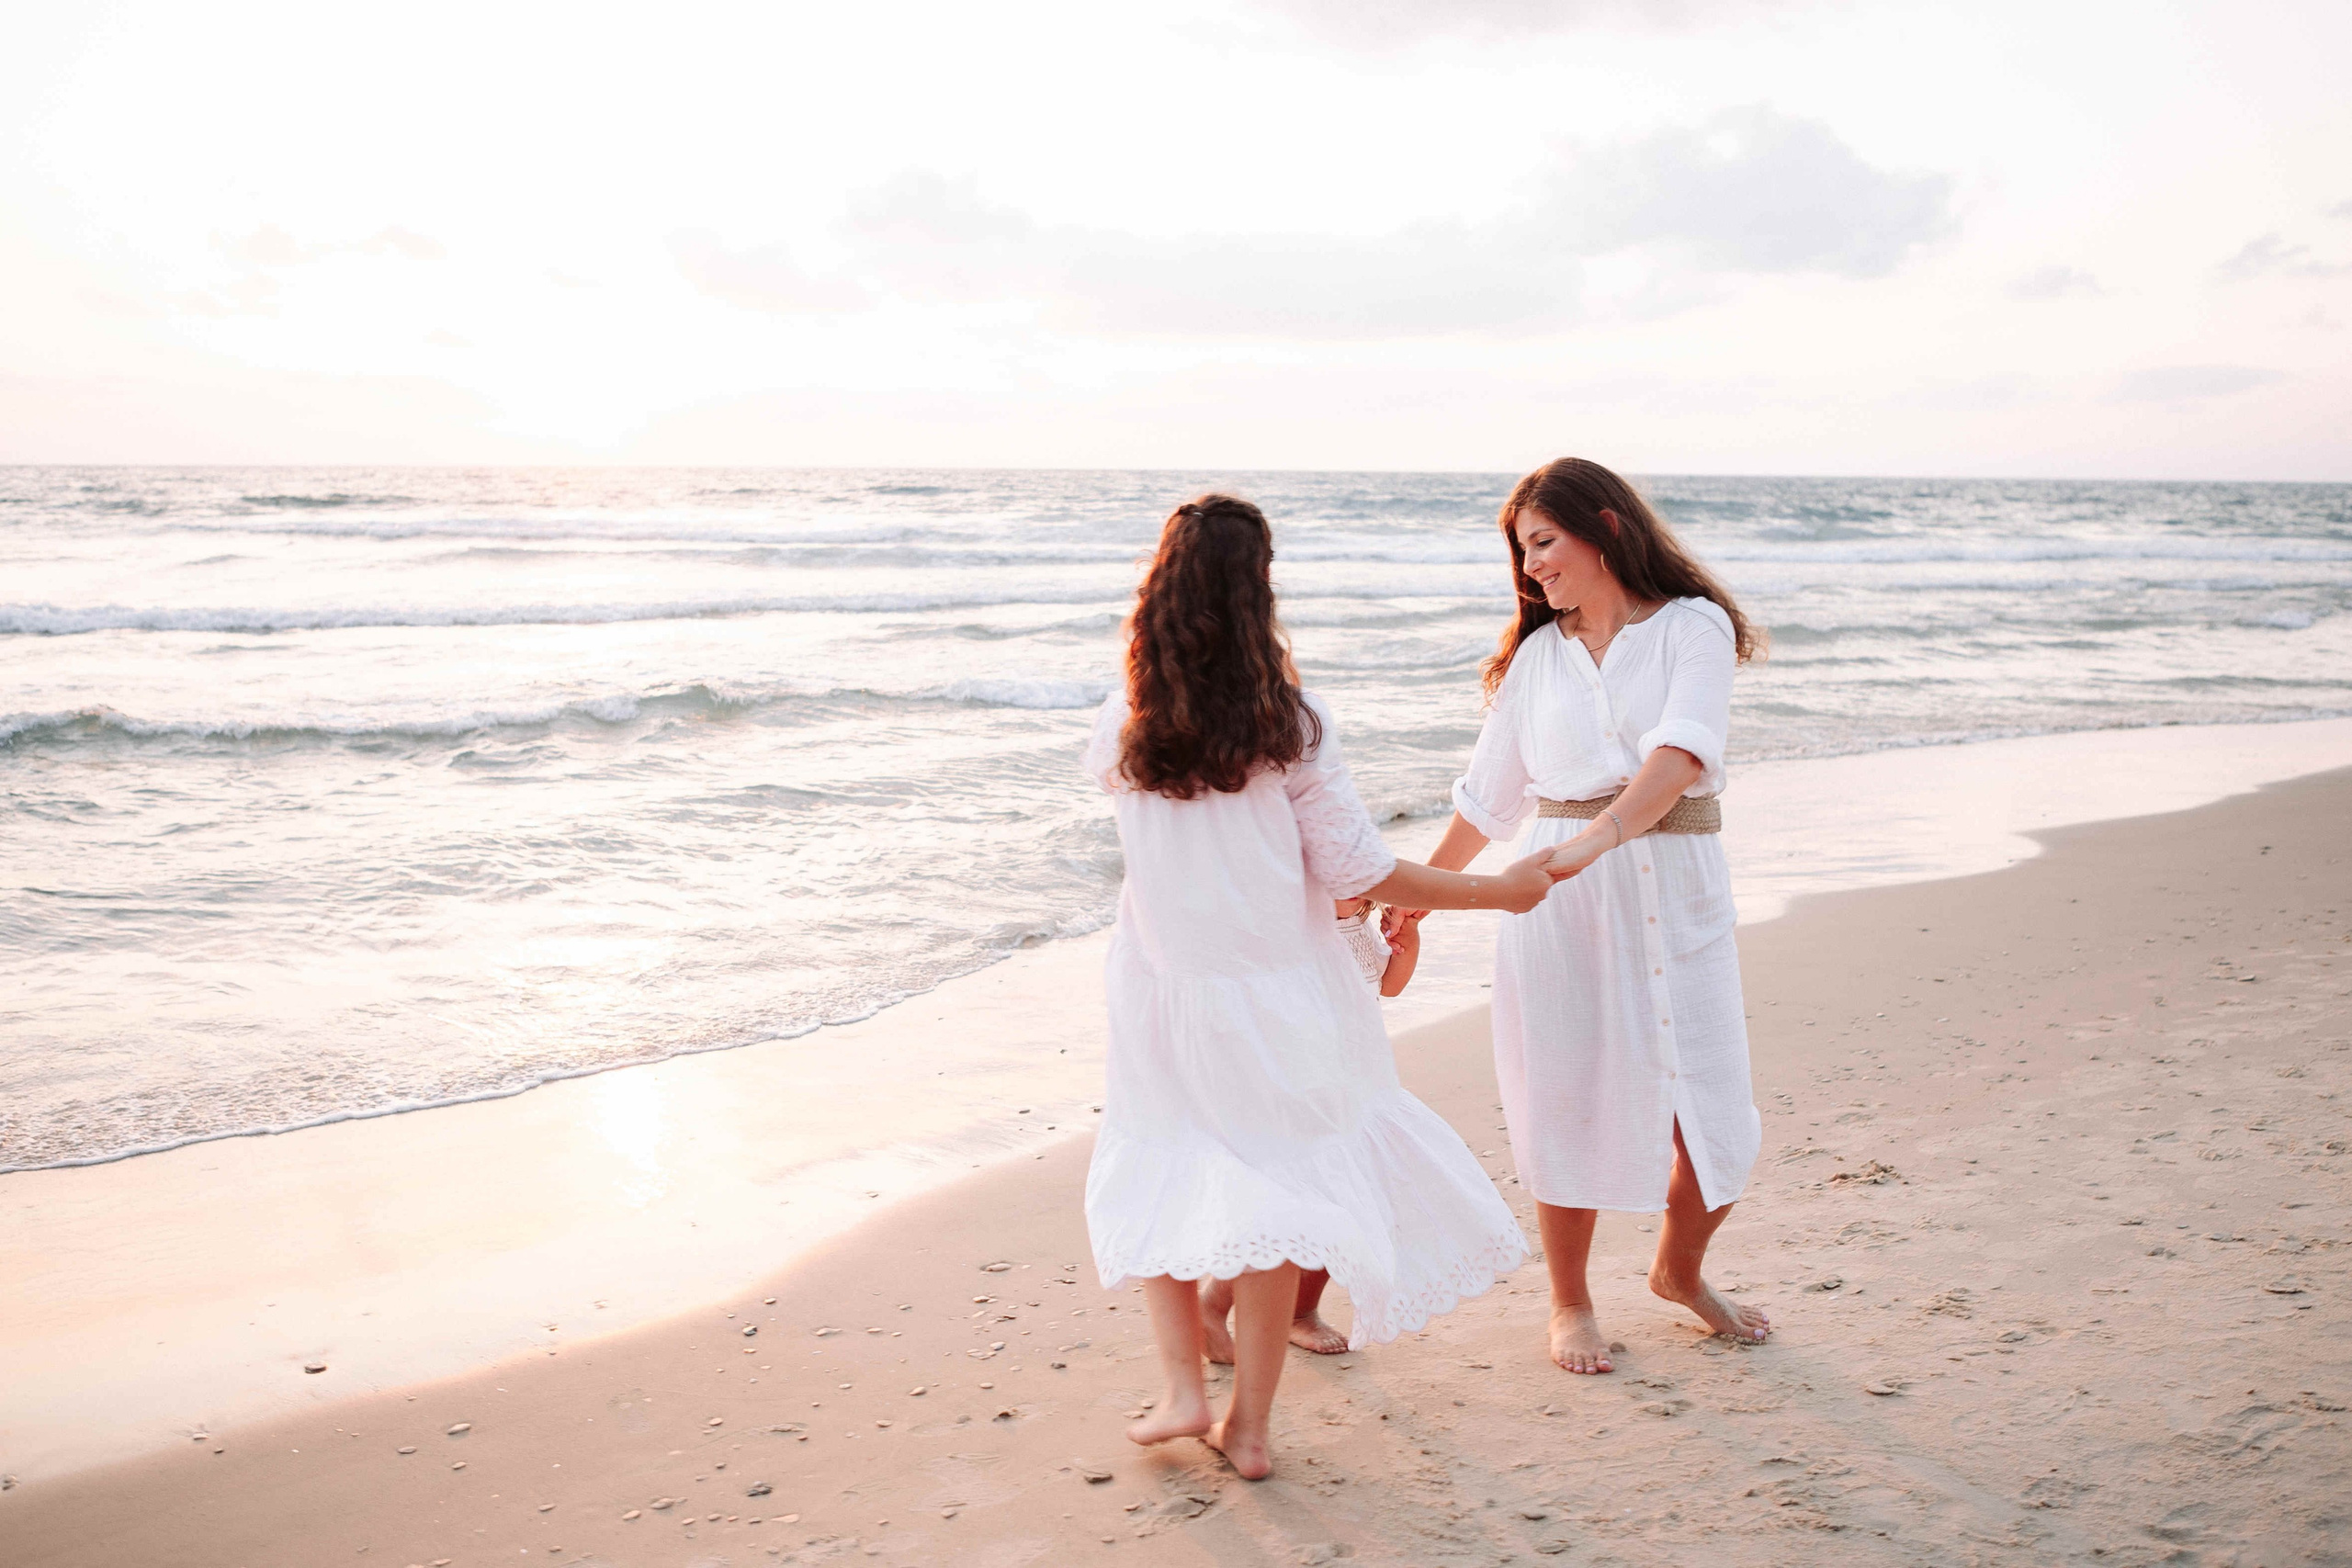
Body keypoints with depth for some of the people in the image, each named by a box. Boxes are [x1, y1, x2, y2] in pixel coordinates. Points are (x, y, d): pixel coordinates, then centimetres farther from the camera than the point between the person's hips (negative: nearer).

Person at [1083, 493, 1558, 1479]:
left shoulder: (1124, 728, -7)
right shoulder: (1292, 725, -13)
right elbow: (1355, 871, -9)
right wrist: (1500, 891, 0)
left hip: (1162, 997, 1)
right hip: (1276, 996, -1)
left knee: (1157, 1180, 19)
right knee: (1274, 1186, 12)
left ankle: (1184, 1390, 11)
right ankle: (1249, 1424, 17)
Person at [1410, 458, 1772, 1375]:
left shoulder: (1693, 628, -1)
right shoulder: (1536, 655, 12)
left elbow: (1680, 757, -18)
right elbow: (1488, 796, 20)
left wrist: (1594, 839, -33)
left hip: (1675, 891, -2)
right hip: (1561, 898, 2)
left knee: (1716, 1114, 0)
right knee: (1566, 1101, 5)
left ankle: (1678, 1271, 30)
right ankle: (1570, 1302, 25)